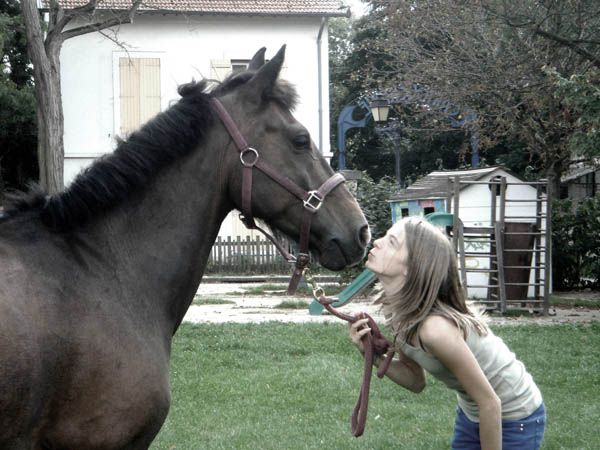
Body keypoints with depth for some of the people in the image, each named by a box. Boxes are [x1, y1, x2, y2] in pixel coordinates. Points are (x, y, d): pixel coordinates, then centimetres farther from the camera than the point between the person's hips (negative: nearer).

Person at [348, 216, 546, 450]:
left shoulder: (436, 327, -34)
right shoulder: (397, 311, -10)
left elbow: (490, 404, -25)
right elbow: (416, 381, 2)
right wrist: (372, 355, -14)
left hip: (514, 423, -8)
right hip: (471, 414, 8)